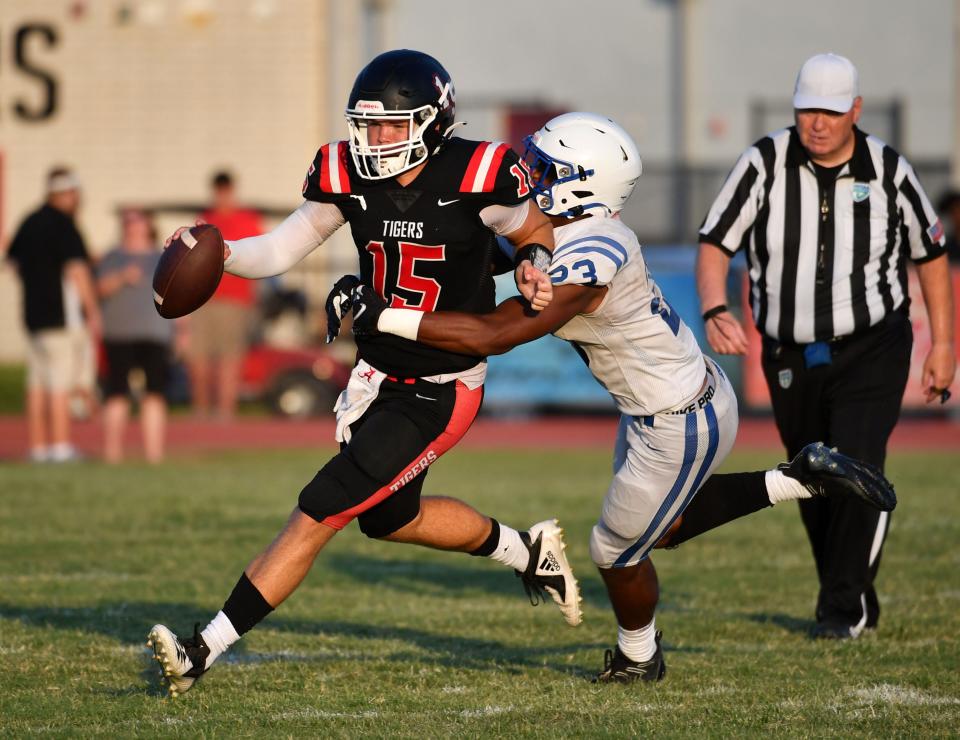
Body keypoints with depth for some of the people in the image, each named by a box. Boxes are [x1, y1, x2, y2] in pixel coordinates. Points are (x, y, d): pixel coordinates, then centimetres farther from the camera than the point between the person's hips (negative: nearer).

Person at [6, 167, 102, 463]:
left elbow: (13, 260, 22)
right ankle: (60, 446, -9)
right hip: (63, 315, -8)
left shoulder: (29, 224, 11)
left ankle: (38, 446, 10)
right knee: (61, 382, -7)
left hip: (34, 313, 8)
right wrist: (93, 311, -14)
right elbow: (77, 270, -18)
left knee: (38, 383, 9)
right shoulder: (63, 225, -14)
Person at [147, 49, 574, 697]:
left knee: (318, 515, -10)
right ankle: (528, 551, 45)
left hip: (440, 394, -7)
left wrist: (534, 266, -22)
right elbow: (278, 252, -1)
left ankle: (206, 650, -8)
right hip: (381, 373, 7)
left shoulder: (474, 177, -19)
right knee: (389, 517, 24)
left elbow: (535, 230, 0)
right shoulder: (350, 176, -7)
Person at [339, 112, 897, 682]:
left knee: (618, 552, 12)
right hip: (686, 393, 9)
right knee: (664, 525, 28)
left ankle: (638, 658, 38)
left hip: (681, 427, -9)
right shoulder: (587, 231, -3)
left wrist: (387, 318, -30)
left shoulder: (585, 262, -32)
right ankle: (798, 480, 27)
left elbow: (494, 336, -32)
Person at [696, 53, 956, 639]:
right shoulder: (764, 166, -8)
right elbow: (715, 244, -11)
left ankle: (844, 607, -7)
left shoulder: (889, 172, -5)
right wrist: (715, 310, -31)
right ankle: (857, 600, 27)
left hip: (872, 350, -2)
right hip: (790, 359, 2)